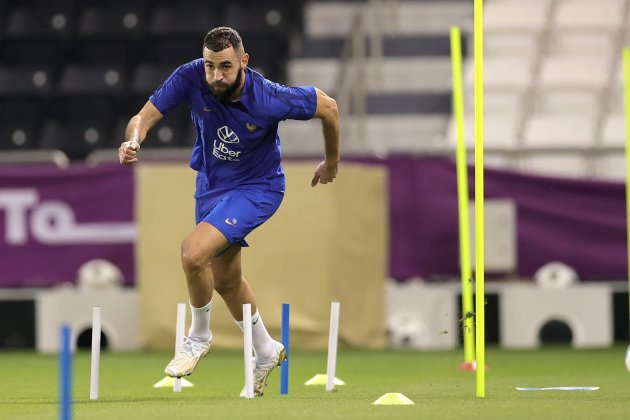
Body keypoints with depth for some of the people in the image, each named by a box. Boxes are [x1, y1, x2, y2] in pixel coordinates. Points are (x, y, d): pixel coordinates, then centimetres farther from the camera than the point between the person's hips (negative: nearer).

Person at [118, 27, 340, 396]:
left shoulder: (269, 99, -30)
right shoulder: (191, 78, -23)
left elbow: (328, 107, -14)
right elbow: (145, 116, -23)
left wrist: (332, 163, 1)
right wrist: (134, 141, -47)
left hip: (257, 188, -6)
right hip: (211, 182, 6)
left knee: (193, 253, -25)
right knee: (225, 279, 20)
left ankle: (199, 336, 3)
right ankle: (266, 352, 45)